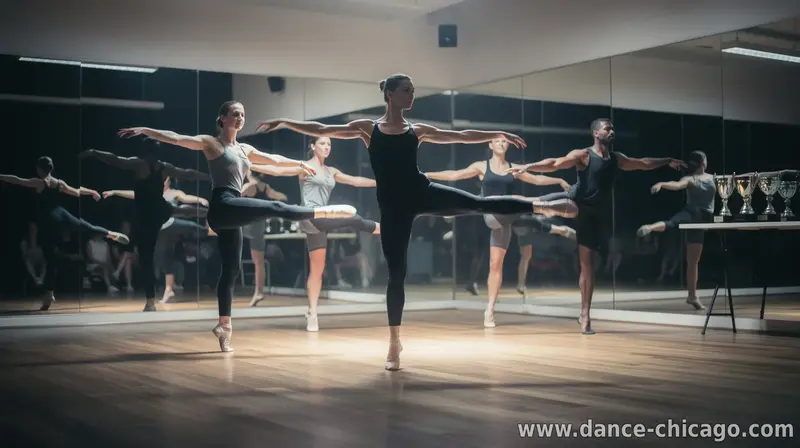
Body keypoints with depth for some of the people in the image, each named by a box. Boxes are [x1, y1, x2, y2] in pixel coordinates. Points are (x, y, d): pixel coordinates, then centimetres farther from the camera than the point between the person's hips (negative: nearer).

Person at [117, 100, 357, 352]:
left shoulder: (245, 150, 22)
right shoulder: (211, 143, 2)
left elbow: (273, 159, 35)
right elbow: (176, 139, -7)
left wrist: (299, 163, 45)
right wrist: (145, 130, -18)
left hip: (231, 215, 8)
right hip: (223, 207, -8)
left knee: (230, 270, 5)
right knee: (275, 208, -15)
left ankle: (224, 326, 7)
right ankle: (325, 212, -2)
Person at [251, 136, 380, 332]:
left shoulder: (331, 172, 20)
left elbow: (356, 180, 25)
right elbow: (278, 170, -6)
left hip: (321, 222, 7)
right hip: (312, 218, -7)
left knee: (317, 269, 4)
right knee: (354, 219, -14)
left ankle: (312, 314, 5)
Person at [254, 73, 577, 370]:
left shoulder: (417, 130, 11)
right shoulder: (367, 128, 6)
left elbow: (460, 136, 15)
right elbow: (321, 130, 5)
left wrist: (498, 134, 12)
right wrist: (285, 123, 0)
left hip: (420, 194, 2)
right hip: (393, 206, -1)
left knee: (480, 204, -10)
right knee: (396, 273, 2)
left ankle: (541, 206, 6)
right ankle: (394, 342, 12)